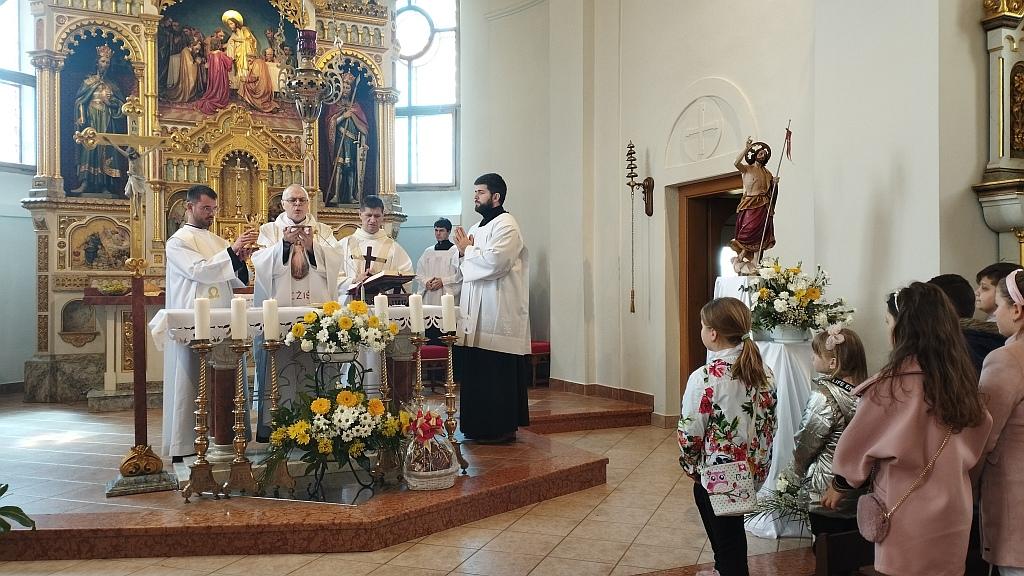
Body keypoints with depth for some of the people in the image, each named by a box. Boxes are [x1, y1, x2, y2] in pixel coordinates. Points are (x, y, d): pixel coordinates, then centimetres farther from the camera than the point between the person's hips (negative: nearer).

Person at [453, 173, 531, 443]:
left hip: (499, 315, -9)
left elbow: (494, 262, -22)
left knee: (498, 373, -5)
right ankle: (480, 426, 18)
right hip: (477, 315, 9)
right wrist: (463, 252, 3)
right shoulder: (477, 228, 20)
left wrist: (468, 250, -6)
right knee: (476, 372, 10)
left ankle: (503, 428, 3)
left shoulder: (506, 225, -8)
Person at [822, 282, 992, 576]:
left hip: (910, 515, -6)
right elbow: (980, 428, 14)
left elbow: (858, 442, -10)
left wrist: (839, 485, 5)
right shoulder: (959, 376, 0)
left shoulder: (895, 382, -19)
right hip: (953, 509, 6)